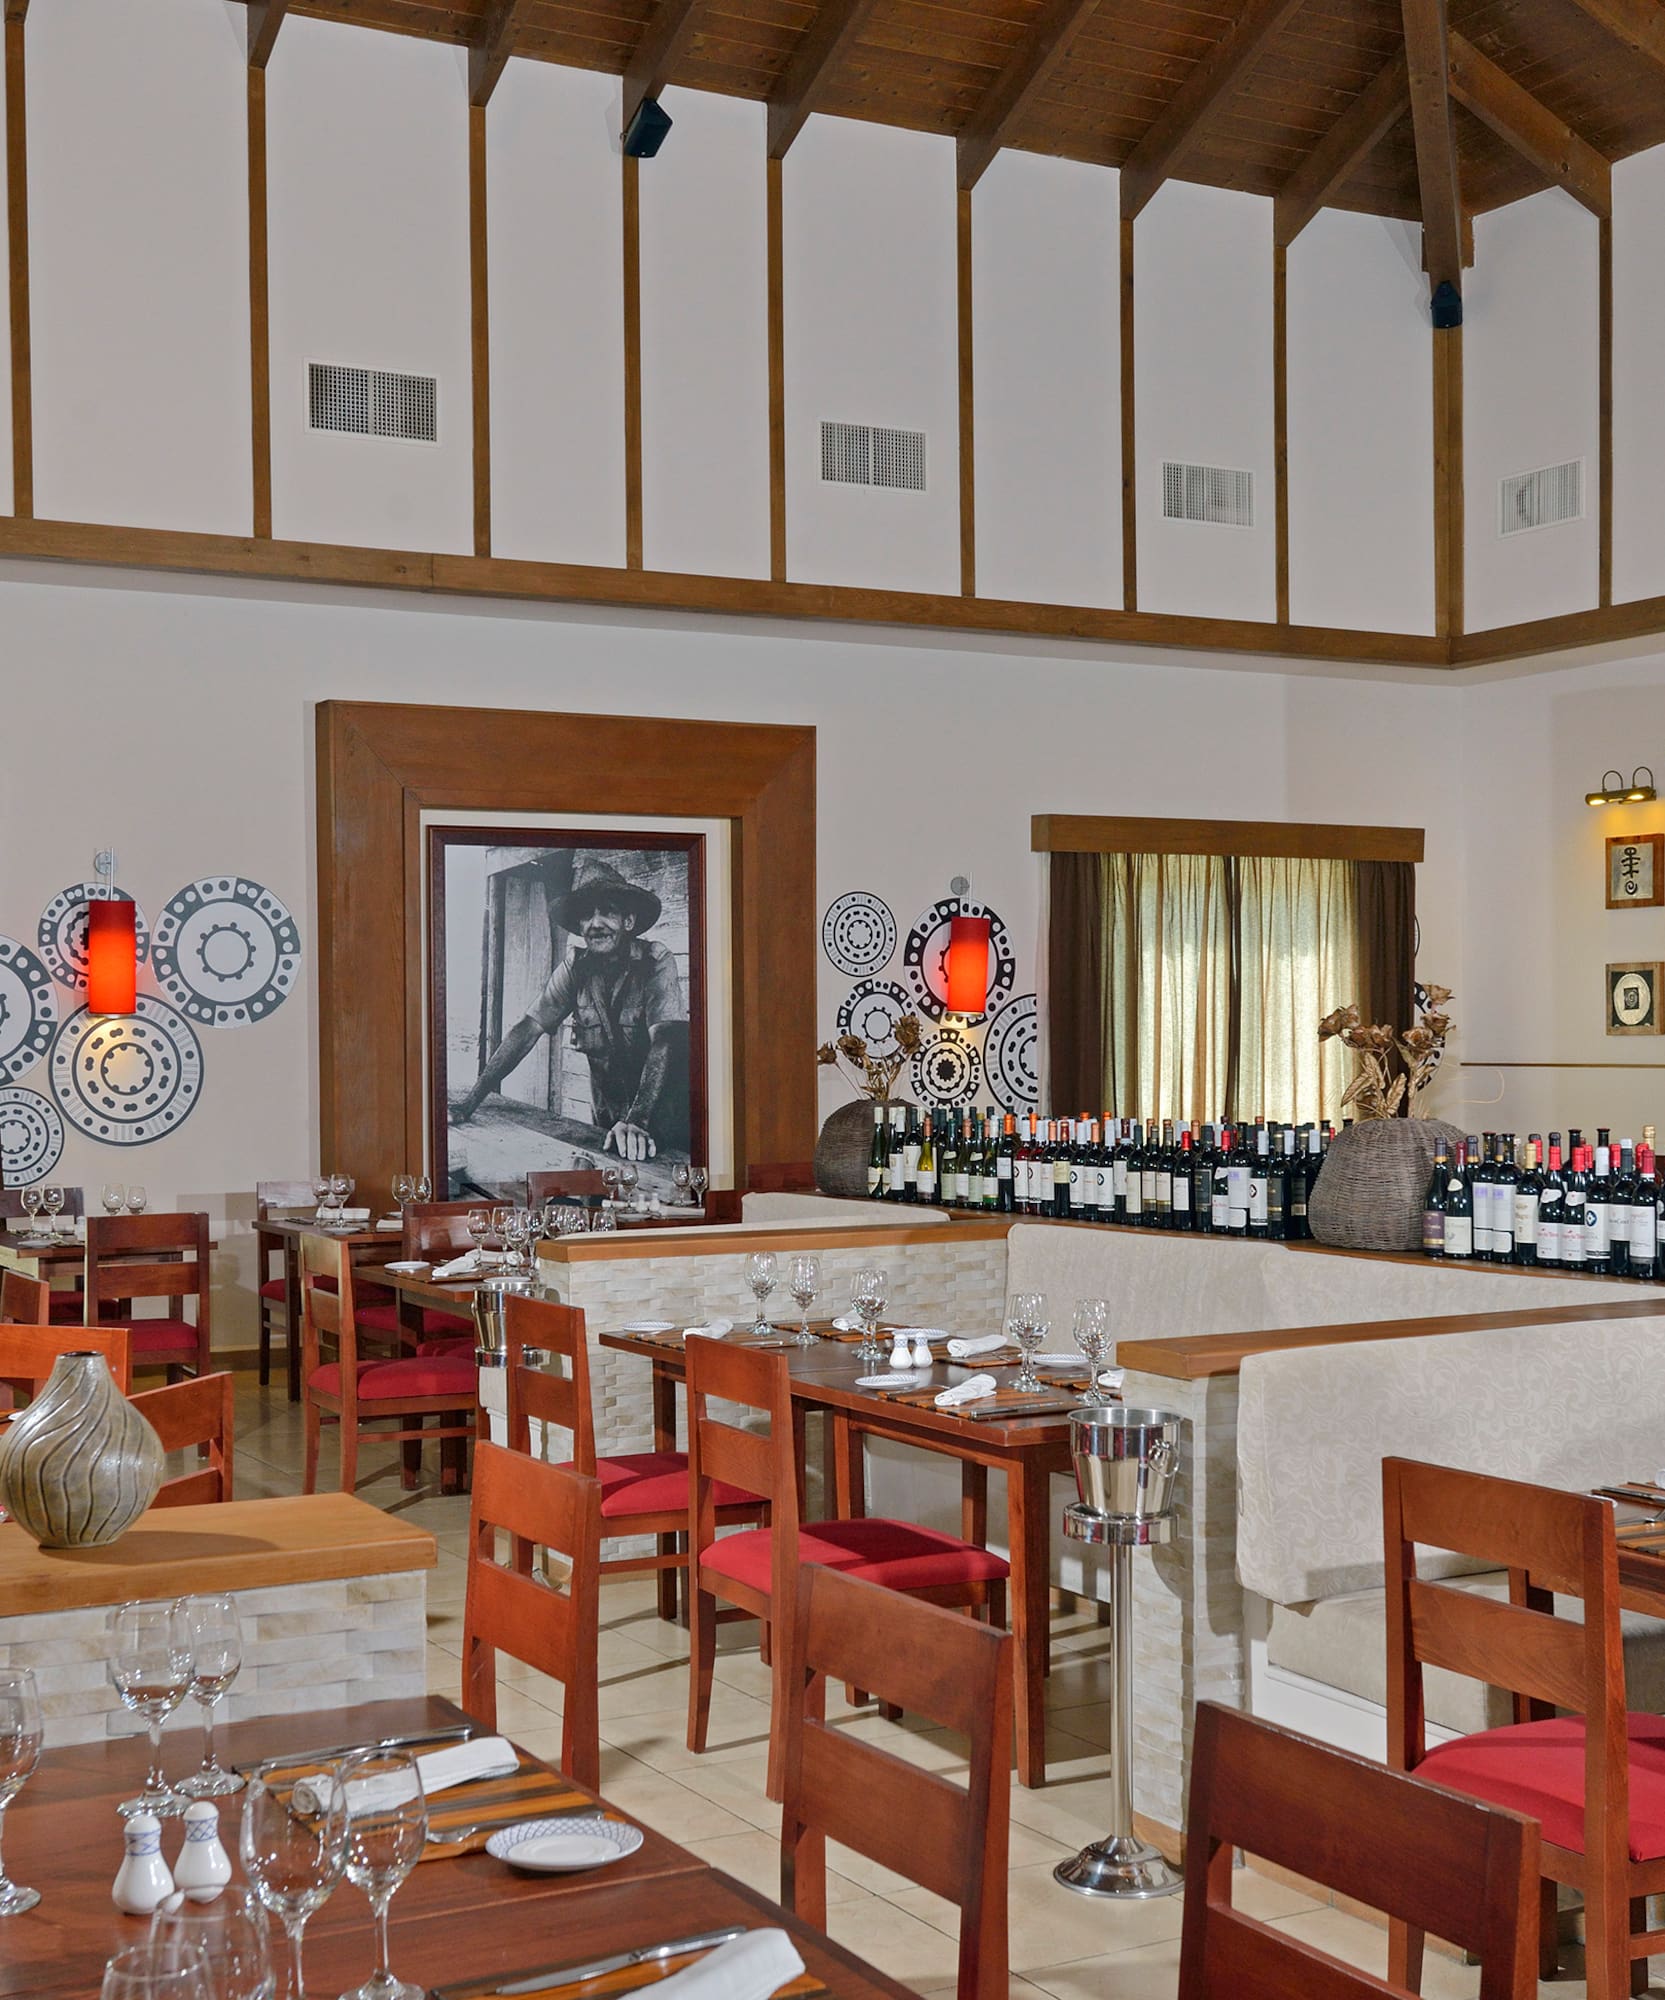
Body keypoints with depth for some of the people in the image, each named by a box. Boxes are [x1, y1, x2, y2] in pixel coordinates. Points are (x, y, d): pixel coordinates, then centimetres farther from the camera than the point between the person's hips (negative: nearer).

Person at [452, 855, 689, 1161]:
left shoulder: (656, 962, -17)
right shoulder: (576, 966, -5)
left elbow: (665, 1041, -29)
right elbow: (527, 1029, -6)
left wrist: (638, 1121, -43)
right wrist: (471, 1101, -15)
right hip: (610, 1118, 4)